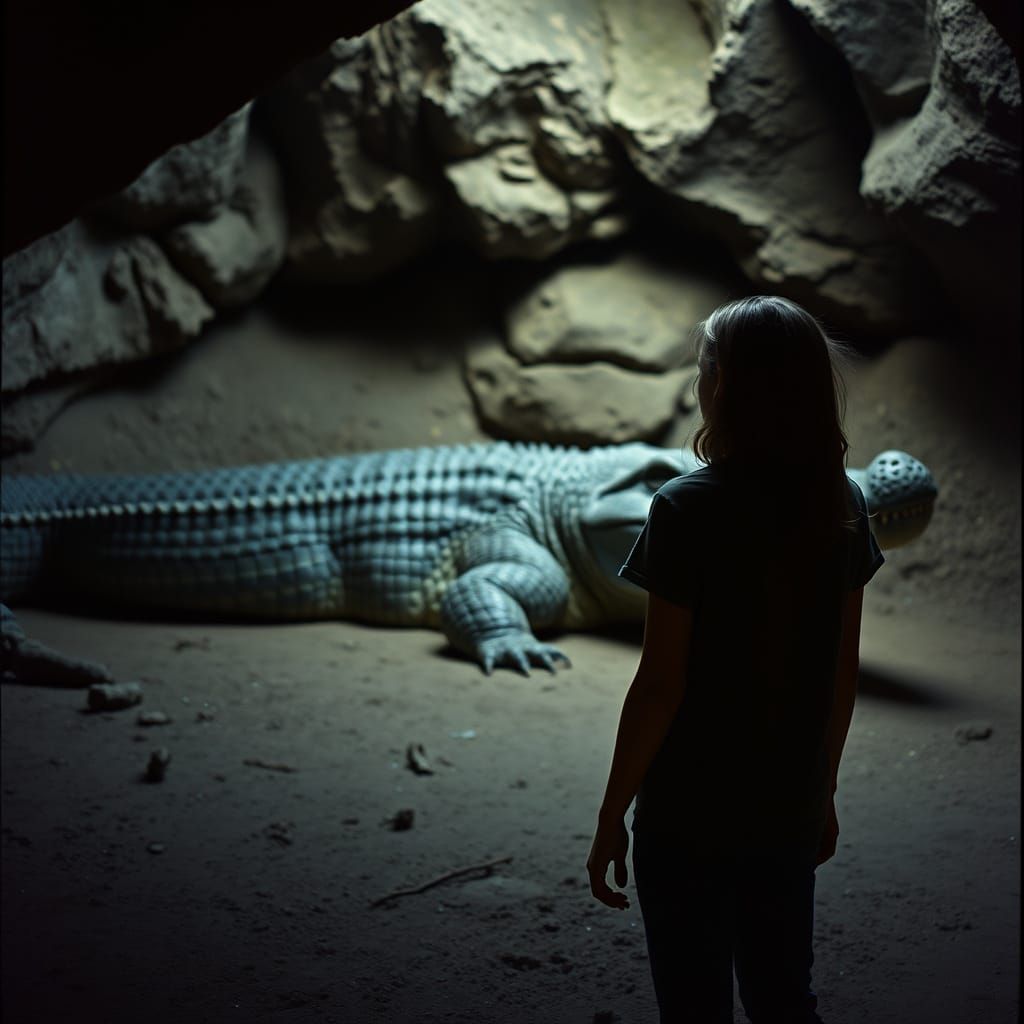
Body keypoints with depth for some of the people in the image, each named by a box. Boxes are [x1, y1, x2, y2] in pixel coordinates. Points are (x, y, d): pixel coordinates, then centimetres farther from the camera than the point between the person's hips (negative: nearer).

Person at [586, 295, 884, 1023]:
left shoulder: (688, 508, -18)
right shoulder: (841, 505, -2)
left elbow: (661, 686, -17)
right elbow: (843, 672, 5)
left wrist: (612, 816, -7)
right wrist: (823, 789, 17)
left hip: (690, 819, -5)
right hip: (790, 816, 5)